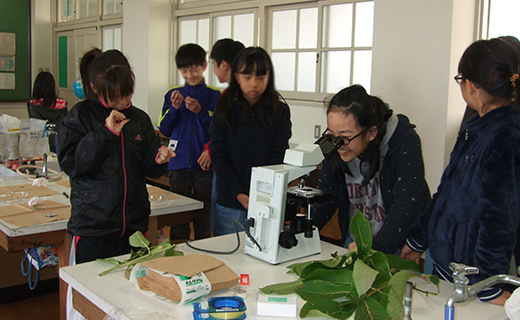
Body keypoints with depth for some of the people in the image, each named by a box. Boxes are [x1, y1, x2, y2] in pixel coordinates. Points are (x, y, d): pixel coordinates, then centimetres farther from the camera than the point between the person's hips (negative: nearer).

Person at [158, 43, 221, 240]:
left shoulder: (215, 96, 1)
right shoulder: (173, 94, 8)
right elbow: (164, 130, 6)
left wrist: (201, 111, -16)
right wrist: (174, 109, -9)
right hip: (179, 164, 2)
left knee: (204, 216, 6)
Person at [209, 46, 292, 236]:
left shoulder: (280, 111, 2)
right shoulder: (225, 108, 3)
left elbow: (278, 159, -3)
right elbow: (218, 156, -3)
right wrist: (239, 194, -13)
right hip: (229, 204, 1)